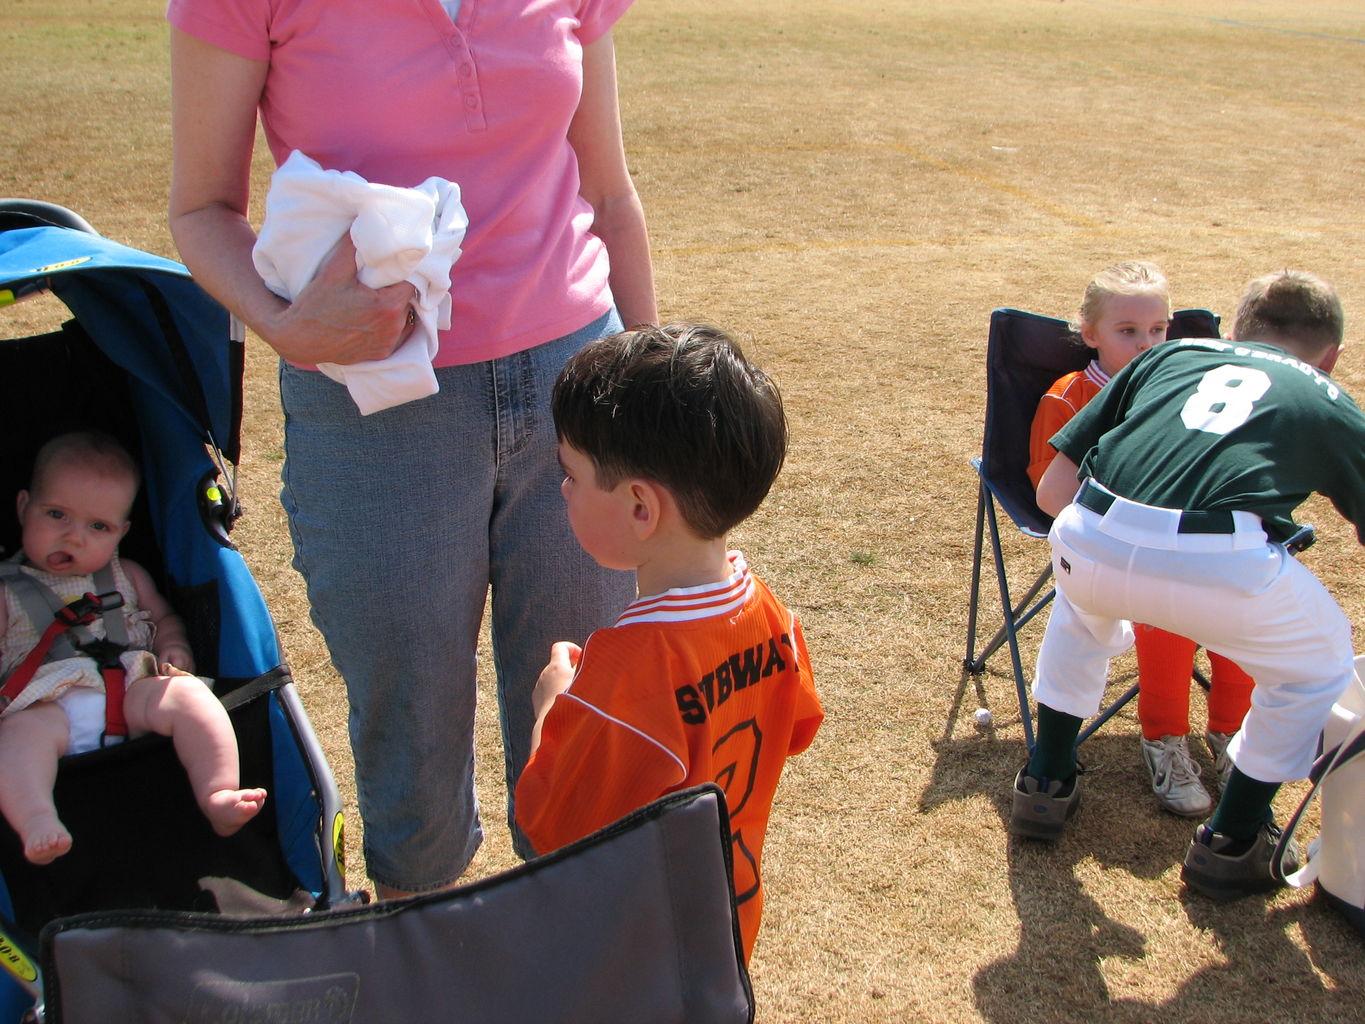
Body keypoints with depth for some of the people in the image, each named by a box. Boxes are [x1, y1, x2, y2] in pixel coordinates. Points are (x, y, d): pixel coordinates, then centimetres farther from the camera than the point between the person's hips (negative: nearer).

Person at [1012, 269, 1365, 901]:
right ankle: (1231, 844, 37)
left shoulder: (1169, 355, 30)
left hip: (1091, 542, 3)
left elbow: (1053, 490, 24)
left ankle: (1046, 783, 46)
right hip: (1222, 565, -2)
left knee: (1083, 605, 41)